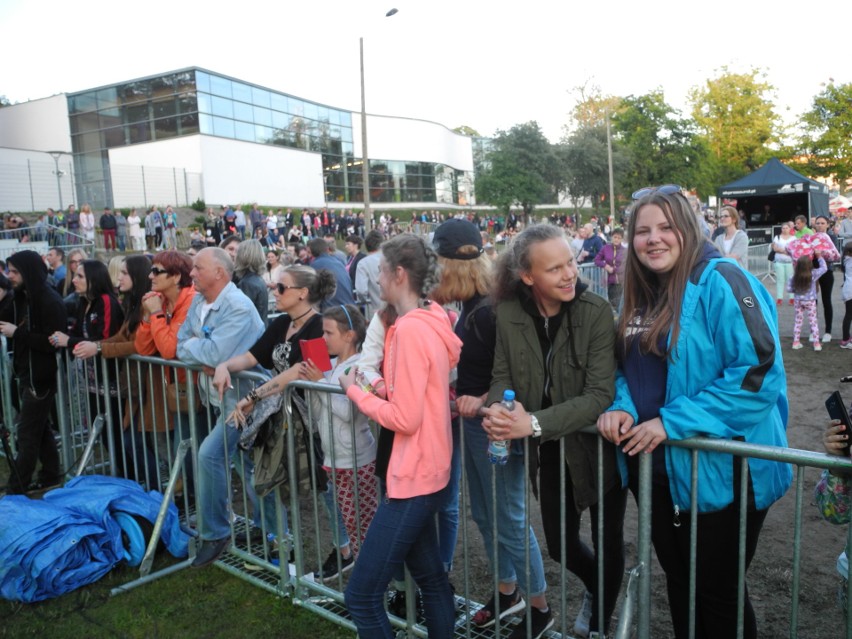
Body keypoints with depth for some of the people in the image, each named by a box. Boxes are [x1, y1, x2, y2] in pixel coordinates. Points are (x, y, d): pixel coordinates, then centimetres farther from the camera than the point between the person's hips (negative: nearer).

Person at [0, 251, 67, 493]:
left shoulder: (50, 302, -18)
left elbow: (52, 342, -24)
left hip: (40, 377, -9)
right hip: (25, 373, 9)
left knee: (26, 434, -2)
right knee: (40, 428, 18)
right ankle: (51, 474, 30)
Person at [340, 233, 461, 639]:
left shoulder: (410, 330, -21)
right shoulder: (430, 322, 7)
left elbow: (405, 418, -22)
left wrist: (355, 391, -9)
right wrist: (377, 386, 7)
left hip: (413, 477, -10)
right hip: (426, 473, 10)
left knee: (361, 596, 0)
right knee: (431, 580, 21)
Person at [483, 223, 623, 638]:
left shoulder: (596, 313, -23)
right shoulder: (508, 314, -12)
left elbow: (600, 394, -28)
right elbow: (502, 375, -7)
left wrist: (534, 423, -38)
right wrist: (497, 407, -31)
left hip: (598, 446, -3)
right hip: (550, 452, 3)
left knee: (607, 543, 16)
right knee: (560, 546, 18)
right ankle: (598, 589, 53)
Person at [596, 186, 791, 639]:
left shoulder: (720, 282, -17)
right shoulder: (641, 295, 7)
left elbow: (758, 372, -24)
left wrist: (673, 422, -24)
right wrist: (621, 407, -9)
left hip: (720, 470, -7)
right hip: (658, 467, 7)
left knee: (718, 591, 10)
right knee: (678, 582, 22)